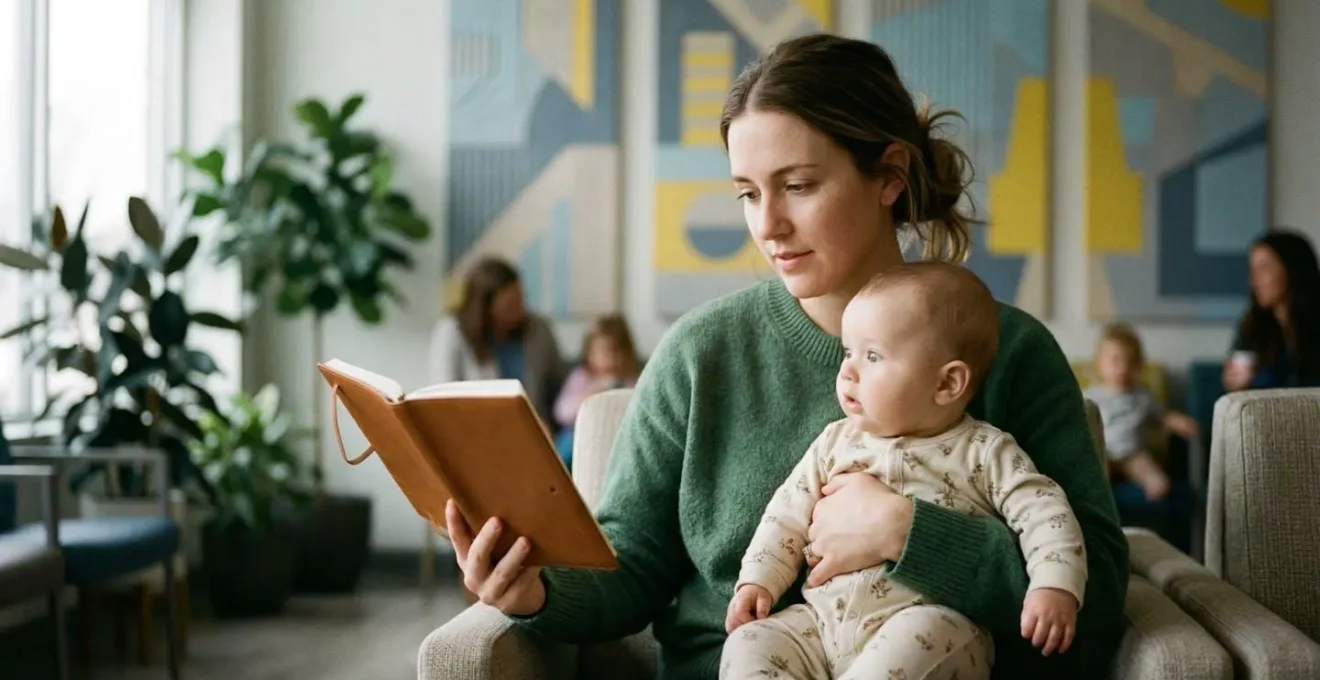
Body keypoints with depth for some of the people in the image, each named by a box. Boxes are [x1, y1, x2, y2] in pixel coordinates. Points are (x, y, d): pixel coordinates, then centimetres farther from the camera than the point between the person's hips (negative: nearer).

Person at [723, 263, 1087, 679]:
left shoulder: (984, 451, 4)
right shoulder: (836, 441, 16)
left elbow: (1043, 513, -2)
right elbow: (789, 514, 20)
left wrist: (1055, 586, -17)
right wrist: (758, 581, 9)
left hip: (931, 622, -5)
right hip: (821, 622, 5)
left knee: (917, 637, -38)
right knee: (750, 644, -14)